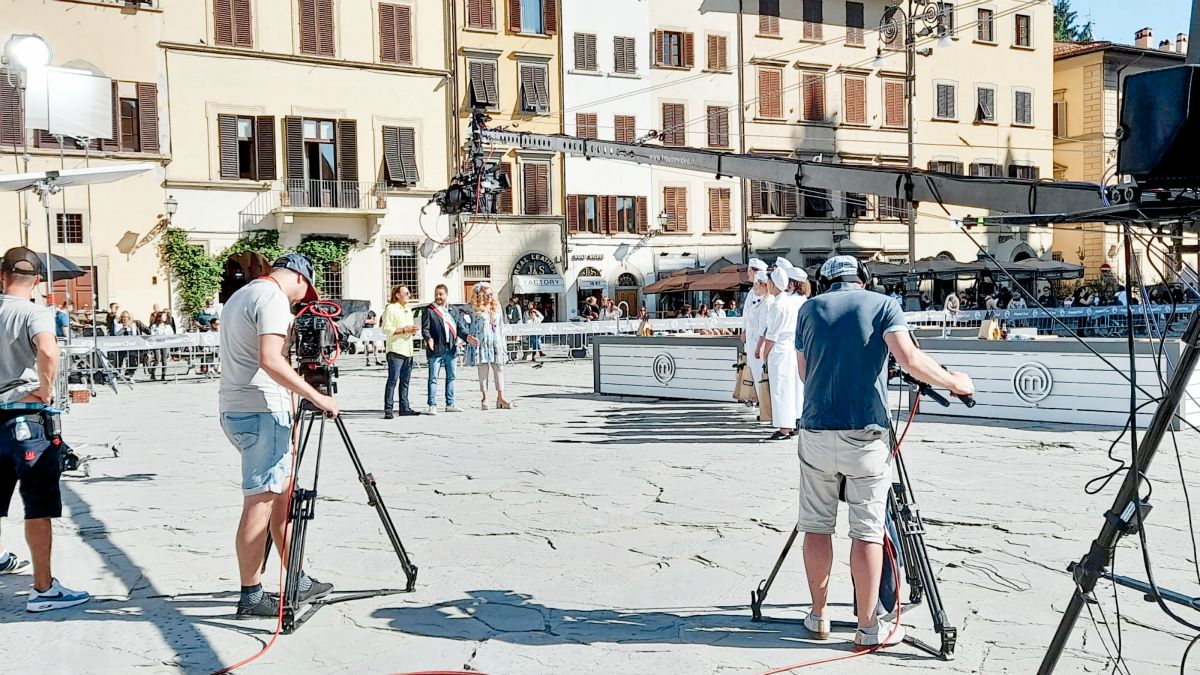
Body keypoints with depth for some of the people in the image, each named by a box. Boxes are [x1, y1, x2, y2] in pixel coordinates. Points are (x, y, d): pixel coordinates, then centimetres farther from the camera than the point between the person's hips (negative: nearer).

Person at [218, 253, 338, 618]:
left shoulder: (240, 295, 21)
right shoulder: (274, 297, -11)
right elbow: (271, 361, -24)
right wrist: (317, 397, -20)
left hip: (236, 409, 10)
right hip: (262, 412, -10)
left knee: (283, 494, 14)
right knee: (260, 502, -5)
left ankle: (297, 581, 19)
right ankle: (251, 597, 2)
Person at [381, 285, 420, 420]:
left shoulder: (408, 310, 21)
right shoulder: (390, 309, -5)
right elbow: (386, 329, -13)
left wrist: (413, 330, 9)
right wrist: (403, 329, -16)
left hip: (408, 350, 8)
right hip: (395, 350, -8)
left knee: (405, 381, 11)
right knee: (393, 380, -9)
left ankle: (404, 408, 16)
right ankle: (388, 410, -9)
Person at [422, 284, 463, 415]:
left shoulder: (451, 310, 14)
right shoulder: (429, 311, -1)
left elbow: (458, 326, 19)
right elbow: (425, 328, -7)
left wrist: (457, 338, 3)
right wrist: (429, 338, -25)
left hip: (451, 349, 5)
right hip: (435, 350, -5)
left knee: (451, 377, 11)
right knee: (433, 378, -4)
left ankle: (450, 404, 20)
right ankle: (432, 405, -1)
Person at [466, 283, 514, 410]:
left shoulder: (496, 308, 14)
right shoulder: (475, 310, -1)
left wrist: (503, 345, 13)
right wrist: (469, 337, -19)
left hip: (496, 344, 4)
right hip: (481, 344, -4)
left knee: (499, 370, 0)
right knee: (483, 371, -1)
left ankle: (500, 397, 2)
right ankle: (485, 398, 5)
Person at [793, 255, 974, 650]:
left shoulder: (810, 308, 10)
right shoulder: (883, 304, 4)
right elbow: (910, 359, -11)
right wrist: (953, 382, 3)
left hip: (816, 431, 2)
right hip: (866, 433, -2)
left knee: (817, 525, 12)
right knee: (867, 530, 3)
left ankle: (819, 615, 19)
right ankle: (869, 628, 6)